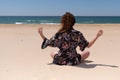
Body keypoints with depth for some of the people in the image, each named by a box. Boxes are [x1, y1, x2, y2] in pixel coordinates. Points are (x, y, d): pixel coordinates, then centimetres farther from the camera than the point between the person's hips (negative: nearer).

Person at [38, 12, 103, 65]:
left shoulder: (59, 34, -14)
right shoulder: (77, 34, -15)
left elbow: (49, 44, 0)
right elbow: (88, 45, -5)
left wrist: (41, 35, 11)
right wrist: (97, 36, 2)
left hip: (60, 61, 1)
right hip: (73, 61, -1)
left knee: (52, 53, 34)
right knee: (87, 53, 23)